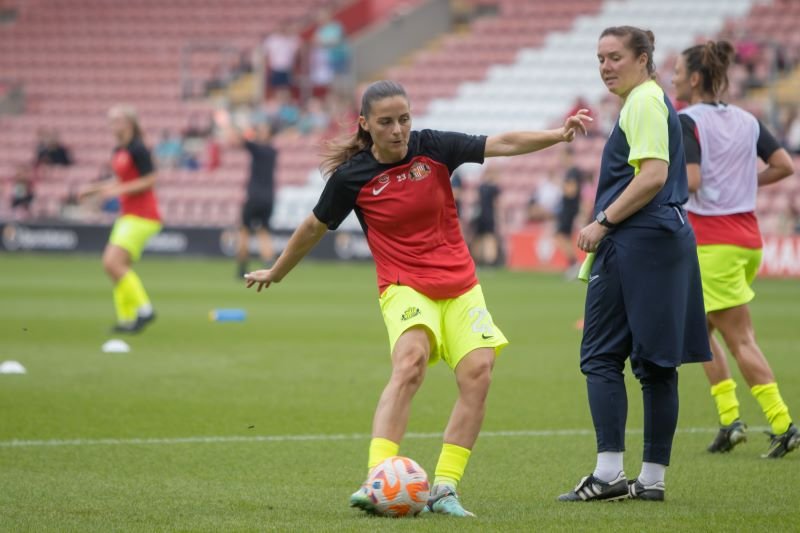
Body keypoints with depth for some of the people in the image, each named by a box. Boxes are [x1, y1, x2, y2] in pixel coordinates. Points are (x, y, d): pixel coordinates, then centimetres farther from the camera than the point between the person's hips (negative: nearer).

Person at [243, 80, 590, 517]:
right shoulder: (351, 178, -5)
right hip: (404, 287, -4)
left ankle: (444, 489, -10)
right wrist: (276, 273, 23)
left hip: (460, 285, 4)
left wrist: (557, 135, -24)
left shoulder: (434, 148, -3)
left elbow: (503, 144, -9)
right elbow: (314, 228, 10)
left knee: (478, 372, -14)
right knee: (410, 363, -30)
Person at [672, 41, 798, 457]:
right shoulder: (745, 120, 9)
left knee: (740, 340, -4)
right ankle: (729, 418, 8)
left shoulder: (686, 122, -11)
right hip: (747, 236, 7)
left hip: (711, 241, -7)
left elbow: (690, 181, -22)